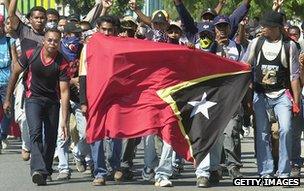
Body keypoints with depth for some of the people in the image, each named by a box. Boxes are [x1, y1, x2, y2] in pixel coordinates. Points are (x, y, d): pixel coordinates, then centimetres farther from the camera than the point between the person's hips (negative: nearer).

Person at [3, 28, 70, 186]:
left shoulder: (62, 63, -15)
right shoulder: (30, 55, -13)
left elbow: (64, 91, -16)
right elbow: (15, 73, 3)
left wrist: (64, 120, -22)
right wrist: (8, 99, 5)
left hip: (52, 101, 2)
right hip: (33, 99, -2)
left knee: (51, 139, 2)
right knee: (36, 133, -21)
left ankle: (45, 171, 19)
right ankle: (38, 170, -34)